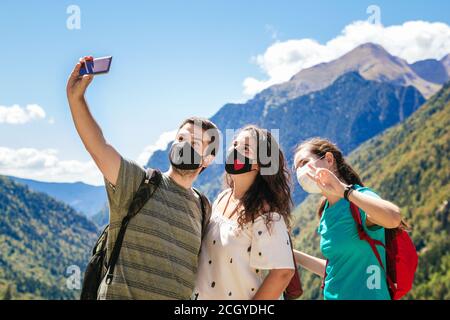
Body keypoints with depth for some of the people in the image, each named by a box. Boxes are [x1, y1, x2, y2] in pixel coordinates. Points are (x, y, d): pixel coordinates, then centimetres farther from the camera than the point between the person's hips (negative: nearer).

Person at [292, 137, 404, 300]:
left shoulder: (359, 202, -15)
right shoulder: (326, 213, 6)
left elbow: (393, 218, -37)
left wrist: (343, 189, -36)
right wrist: (293, 254, 10)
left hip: (365, 295, -7)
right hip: (333, 295, 7)